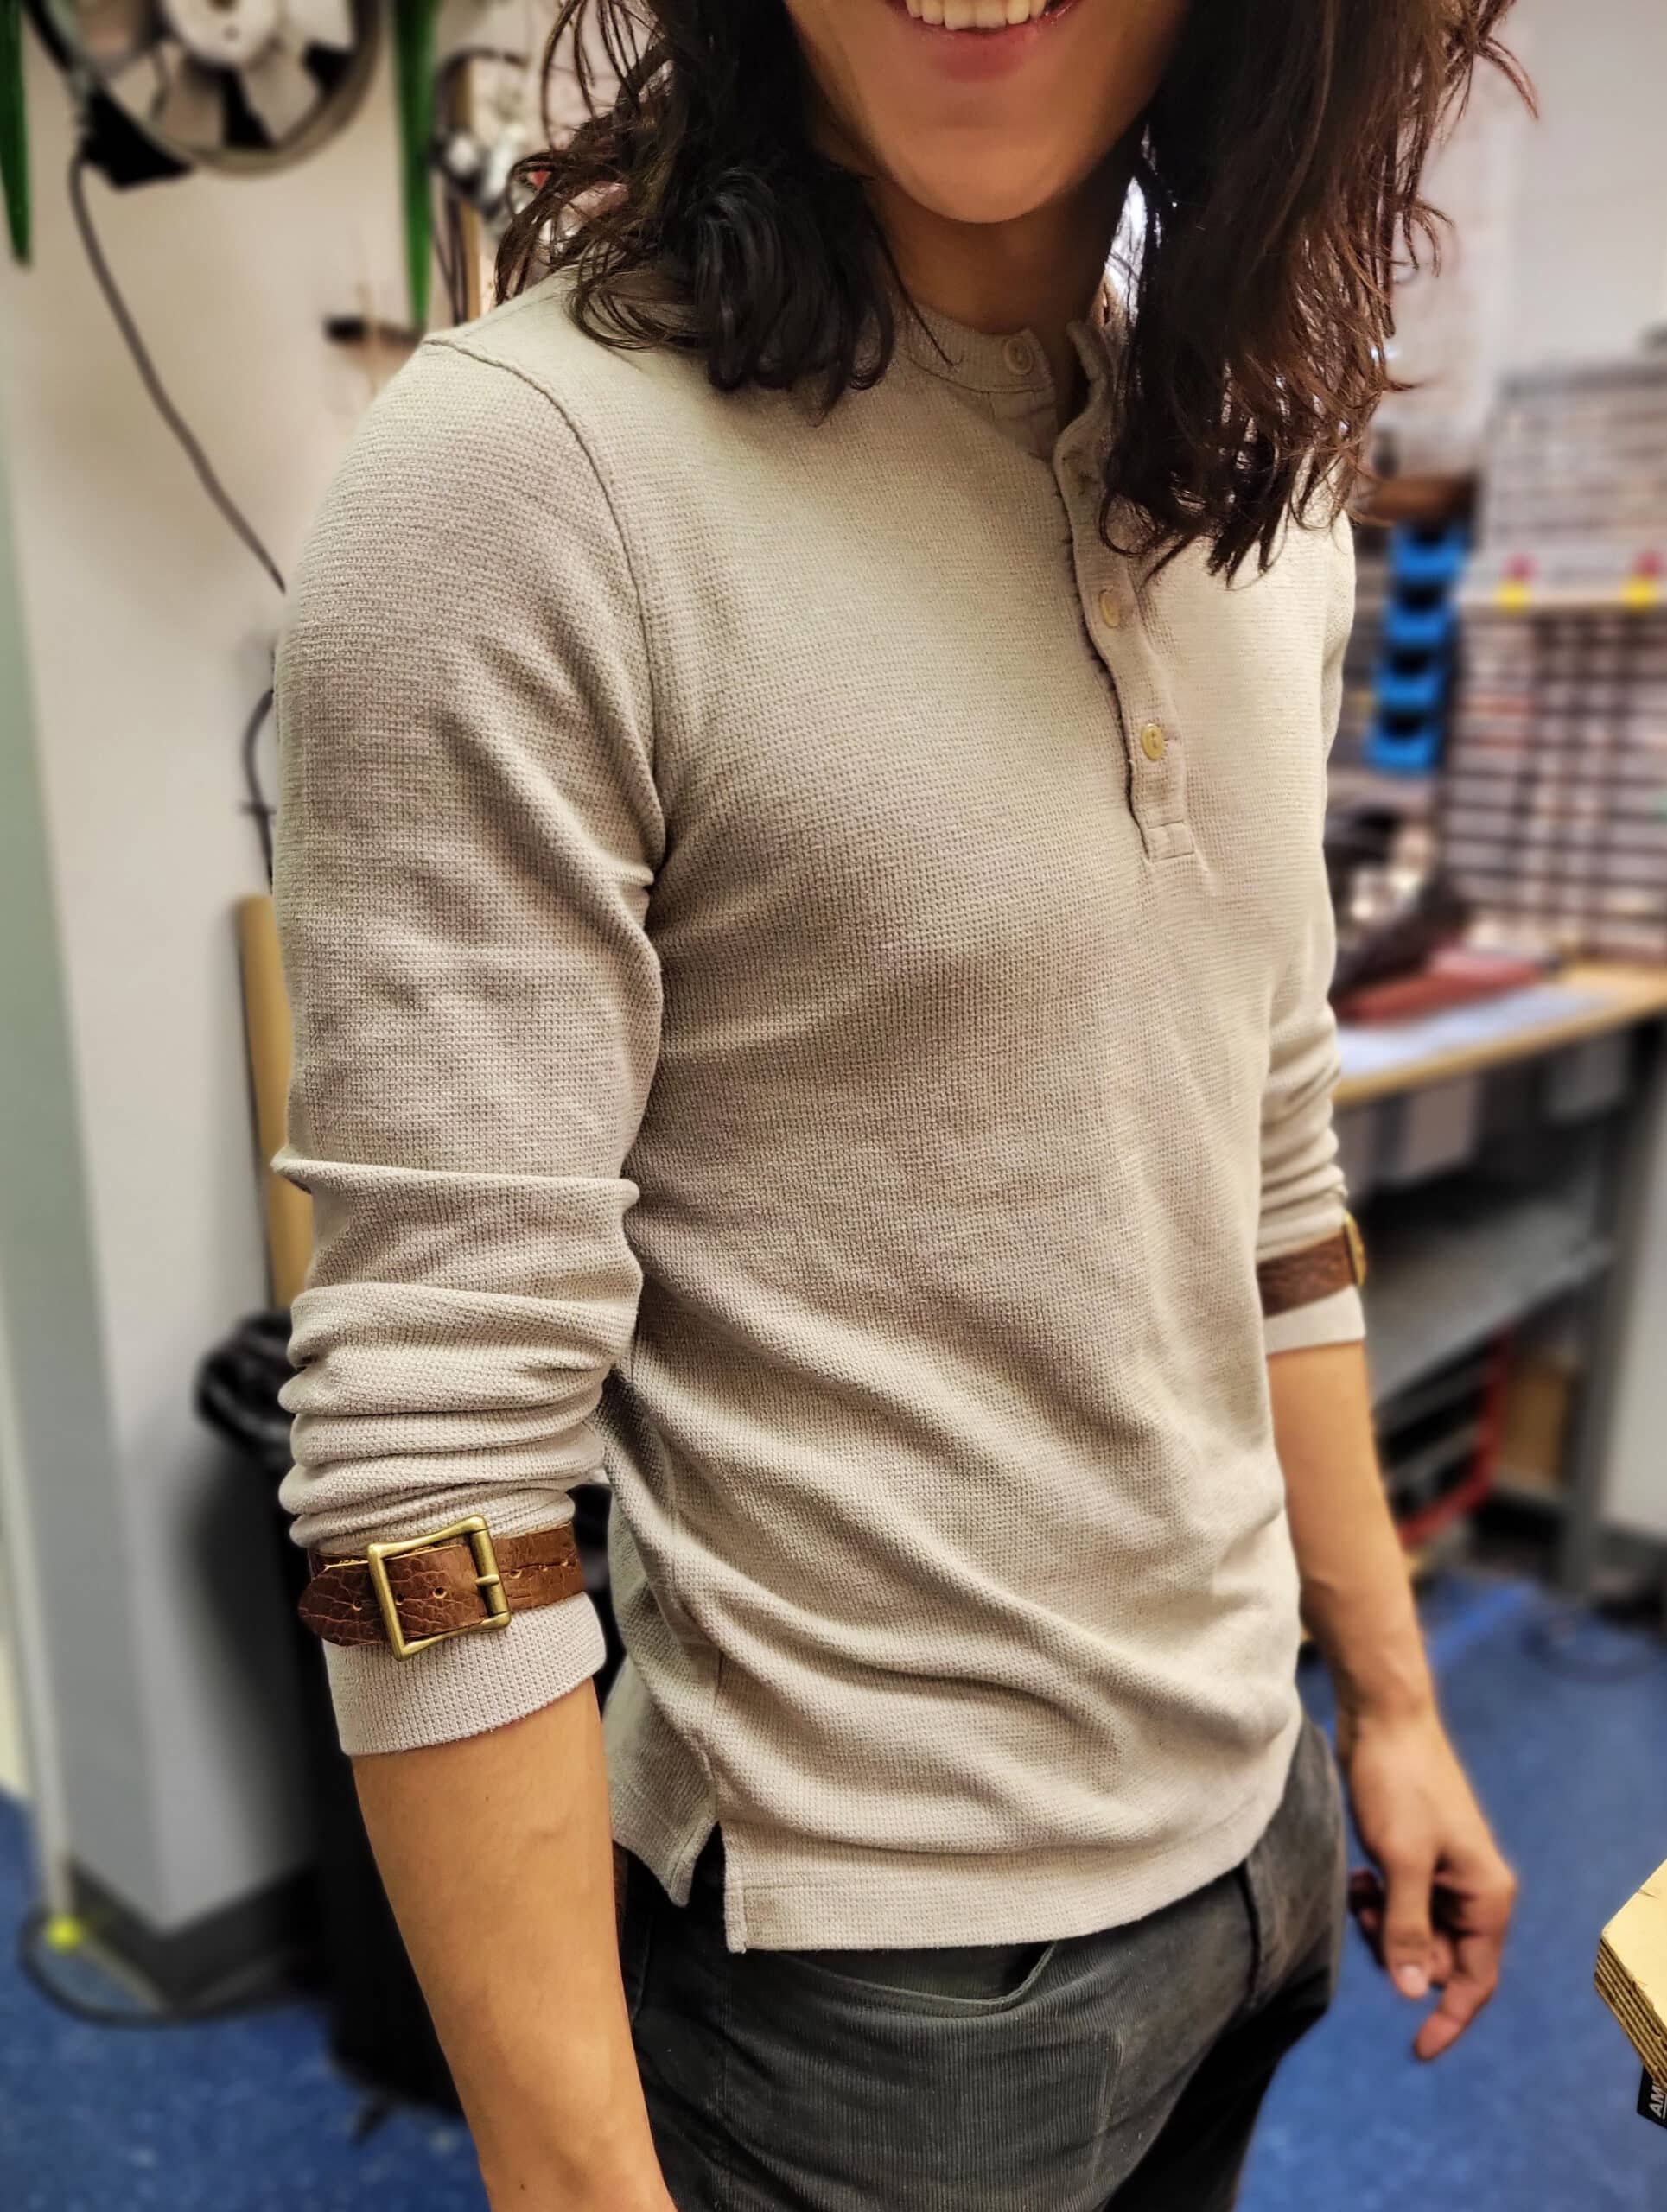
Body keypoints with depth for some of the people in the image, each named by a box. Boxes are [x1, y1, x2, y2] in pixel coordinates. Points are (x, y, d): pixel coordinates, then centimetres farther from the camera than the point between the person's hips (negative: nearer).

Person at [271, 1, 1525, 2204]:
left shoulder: (1258, 473, 2)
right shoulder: (520, 478, -20)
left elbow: (1268, 1177, 7)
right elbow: (434, 1443, -21)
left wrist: (1389, 1696, 12)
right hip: (872, 1947, -6)